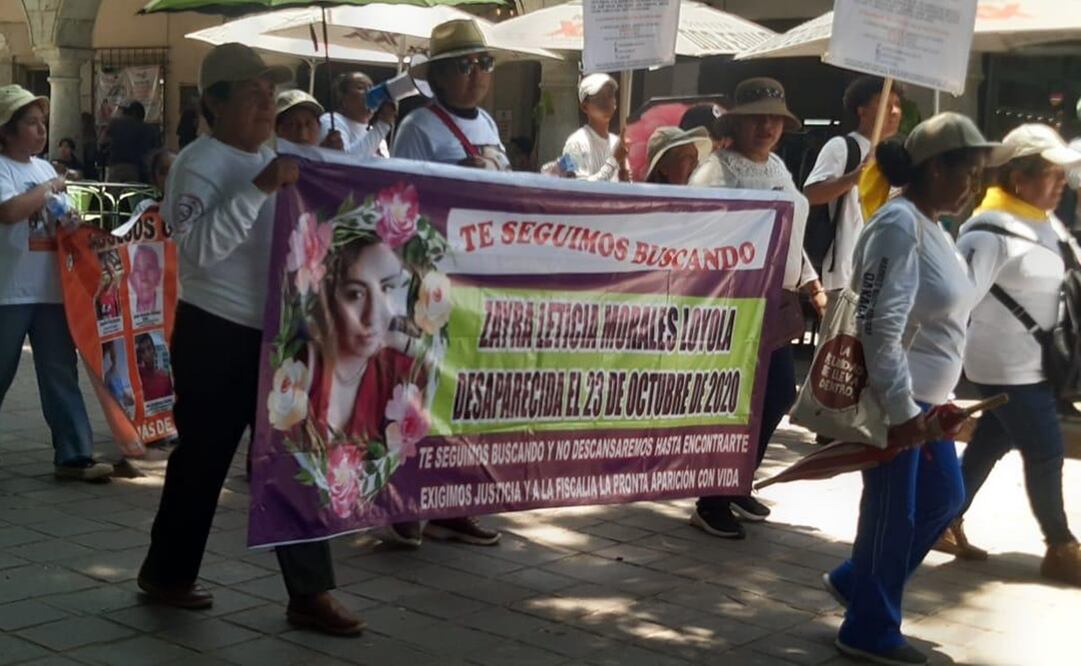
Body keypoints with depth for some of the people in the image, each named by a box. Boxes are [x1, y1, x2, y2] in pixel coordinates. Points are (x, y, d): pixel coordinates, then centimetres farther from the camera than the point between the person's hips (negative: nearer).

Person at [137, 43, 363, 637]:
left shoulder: (273, 160, 14)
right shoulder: (198, 162, -10)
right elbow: (199, 246, -24)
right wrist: (258, 189, -29)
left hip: (274, 332, 7)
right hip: (215, 334, -7)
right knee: (203, 457, 5)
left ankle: (309, 592, 7)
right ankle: (165, 572, 25)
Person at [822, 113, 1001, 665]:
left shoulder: (930, 226, 12)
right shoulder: (900, 225, -19)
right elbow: (880, 325, -25)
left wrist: (928, 401, 19)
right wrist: (900, 408, -24)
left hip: (922, 397, 10)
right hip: (894, 399, -10)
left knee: (943, 497, 17)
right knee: (894, 511, 2)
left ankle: (854, 580, 33)